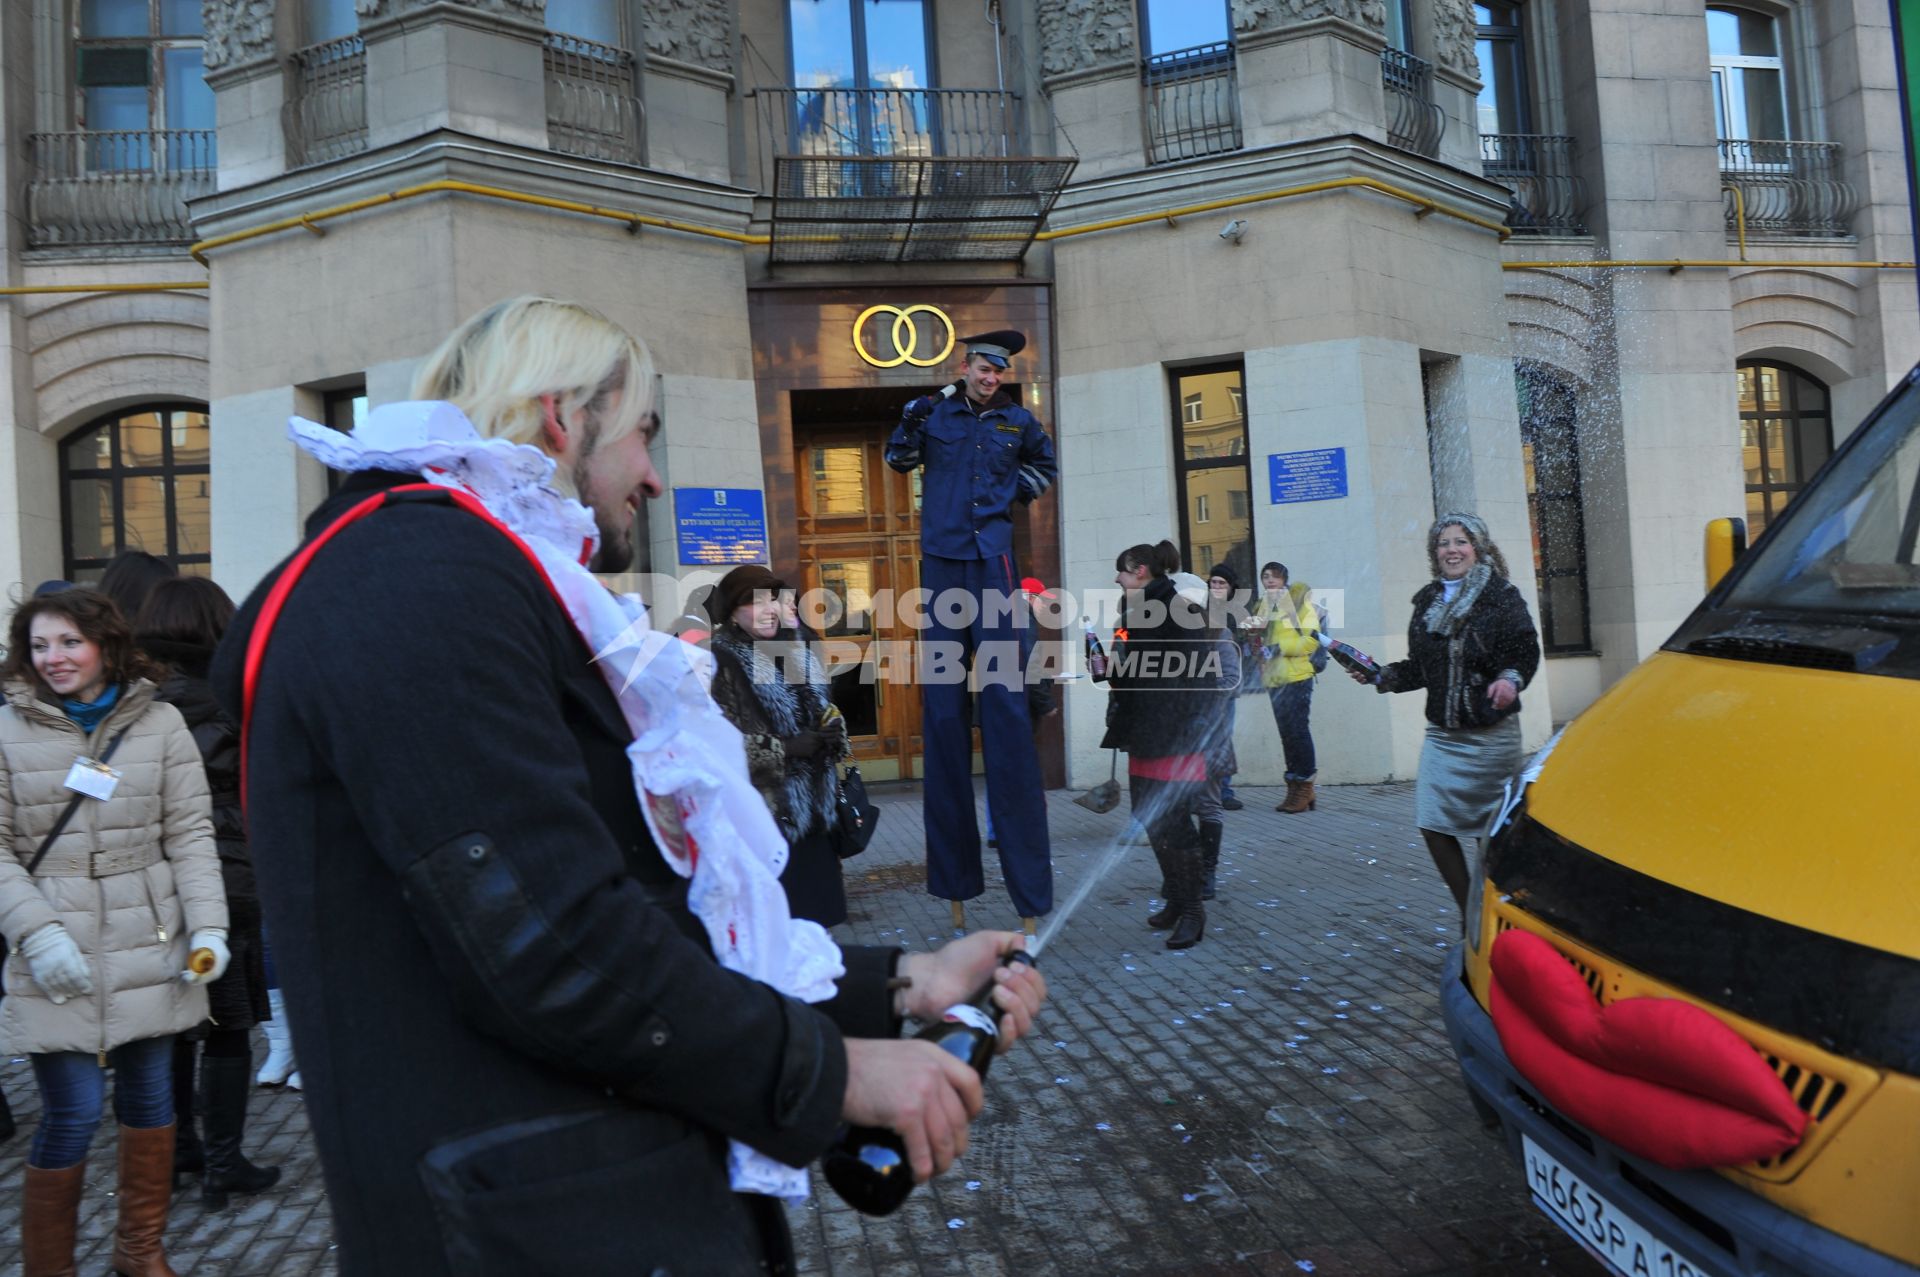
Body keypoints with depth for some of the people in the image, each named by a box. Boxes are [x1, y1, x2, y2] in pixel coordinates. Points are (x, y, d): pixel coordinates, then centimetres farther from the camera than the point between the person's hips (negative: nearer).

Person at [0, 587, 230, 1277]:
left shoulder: (160, 723, 1)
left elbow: (190, 835, 1)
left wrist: (207, 927, -7)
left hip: (149, 951, 2)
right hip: (58, 959, -2)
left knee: (150, 1097, 12)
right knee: (73, 1113, -2)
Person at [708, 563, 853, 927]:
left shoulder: (797, 653, 12)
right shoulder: (721, 663, -11)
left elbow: (823, 712, 22)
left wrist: (833, 733, 0)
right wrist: (785, 749, -19)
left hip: (811, 809, 7)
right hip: (761, 814, -7)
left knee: (815, 913, 12)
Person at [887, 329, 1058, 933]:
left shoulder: (1018, 422, 10)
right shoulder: (935, 414, 8)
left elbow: (1045, 462, 29)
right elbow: (900, 460, 22)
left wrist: (1022, 491, 13)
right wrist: (909, 425, 4)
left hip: (994, 563, -1)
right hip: (942, 561, 1)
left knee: (1005, 703, -9)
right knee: (942, 707, 3)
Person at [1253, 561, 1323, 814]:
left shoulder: (1299, 601, -4)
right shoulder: (1263, 606, 14)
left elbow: (1312, 638, -11)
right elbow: (1259, 639, 24)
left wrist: (1279, 647, -17)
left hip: (1296, 677, -7)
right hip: (1274, 679, 7)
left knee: (1298, 731, -8)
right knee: (1287, 734, 10)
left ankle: (1304, 786, -3)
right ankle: (1295, 786, 15)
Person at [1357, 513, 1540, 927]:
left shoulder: (1502, 597, -5)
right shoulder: (1427, 602, 10)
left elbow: (1526, 652, -11)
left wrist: (1511, 680, -30)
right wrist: (1379, 676, 2)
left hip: (1492, 734, -5)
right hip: (1442, 733, 5)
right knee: (1433, 824, -1)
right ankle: (1469, 915, 14)